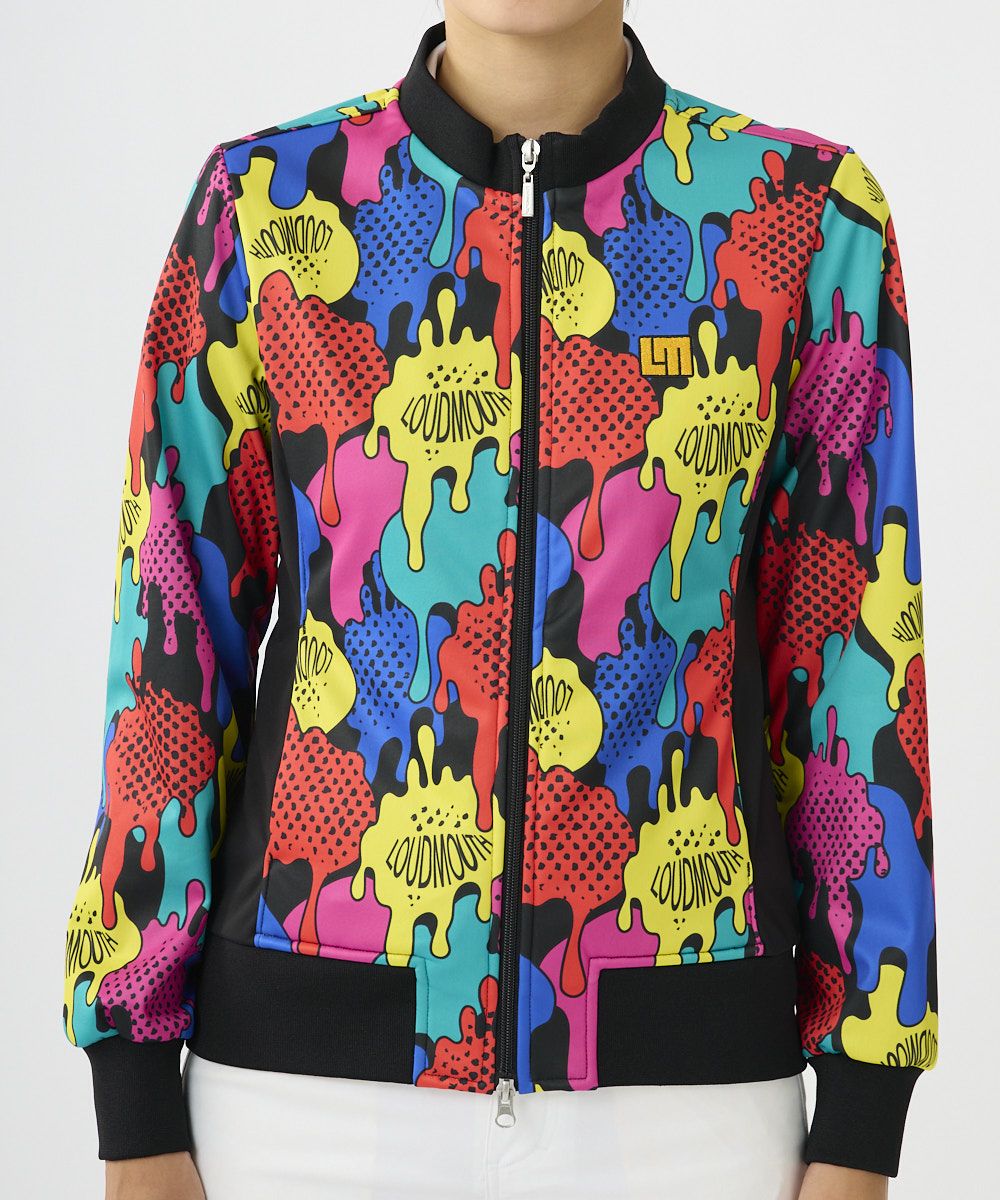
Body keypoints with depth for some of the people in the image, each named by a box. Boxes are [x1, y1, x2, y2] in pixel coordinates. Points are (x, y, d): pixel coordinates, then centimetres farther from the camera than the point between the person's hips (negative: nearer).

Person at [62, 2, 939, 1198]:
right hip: (319, 1073, 0)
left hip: (676, 1079, 0)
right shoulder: (265, 206, -1)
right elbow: (174, 648, 0)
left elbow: (852, 660, 0)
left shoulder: (806, 219, -1)